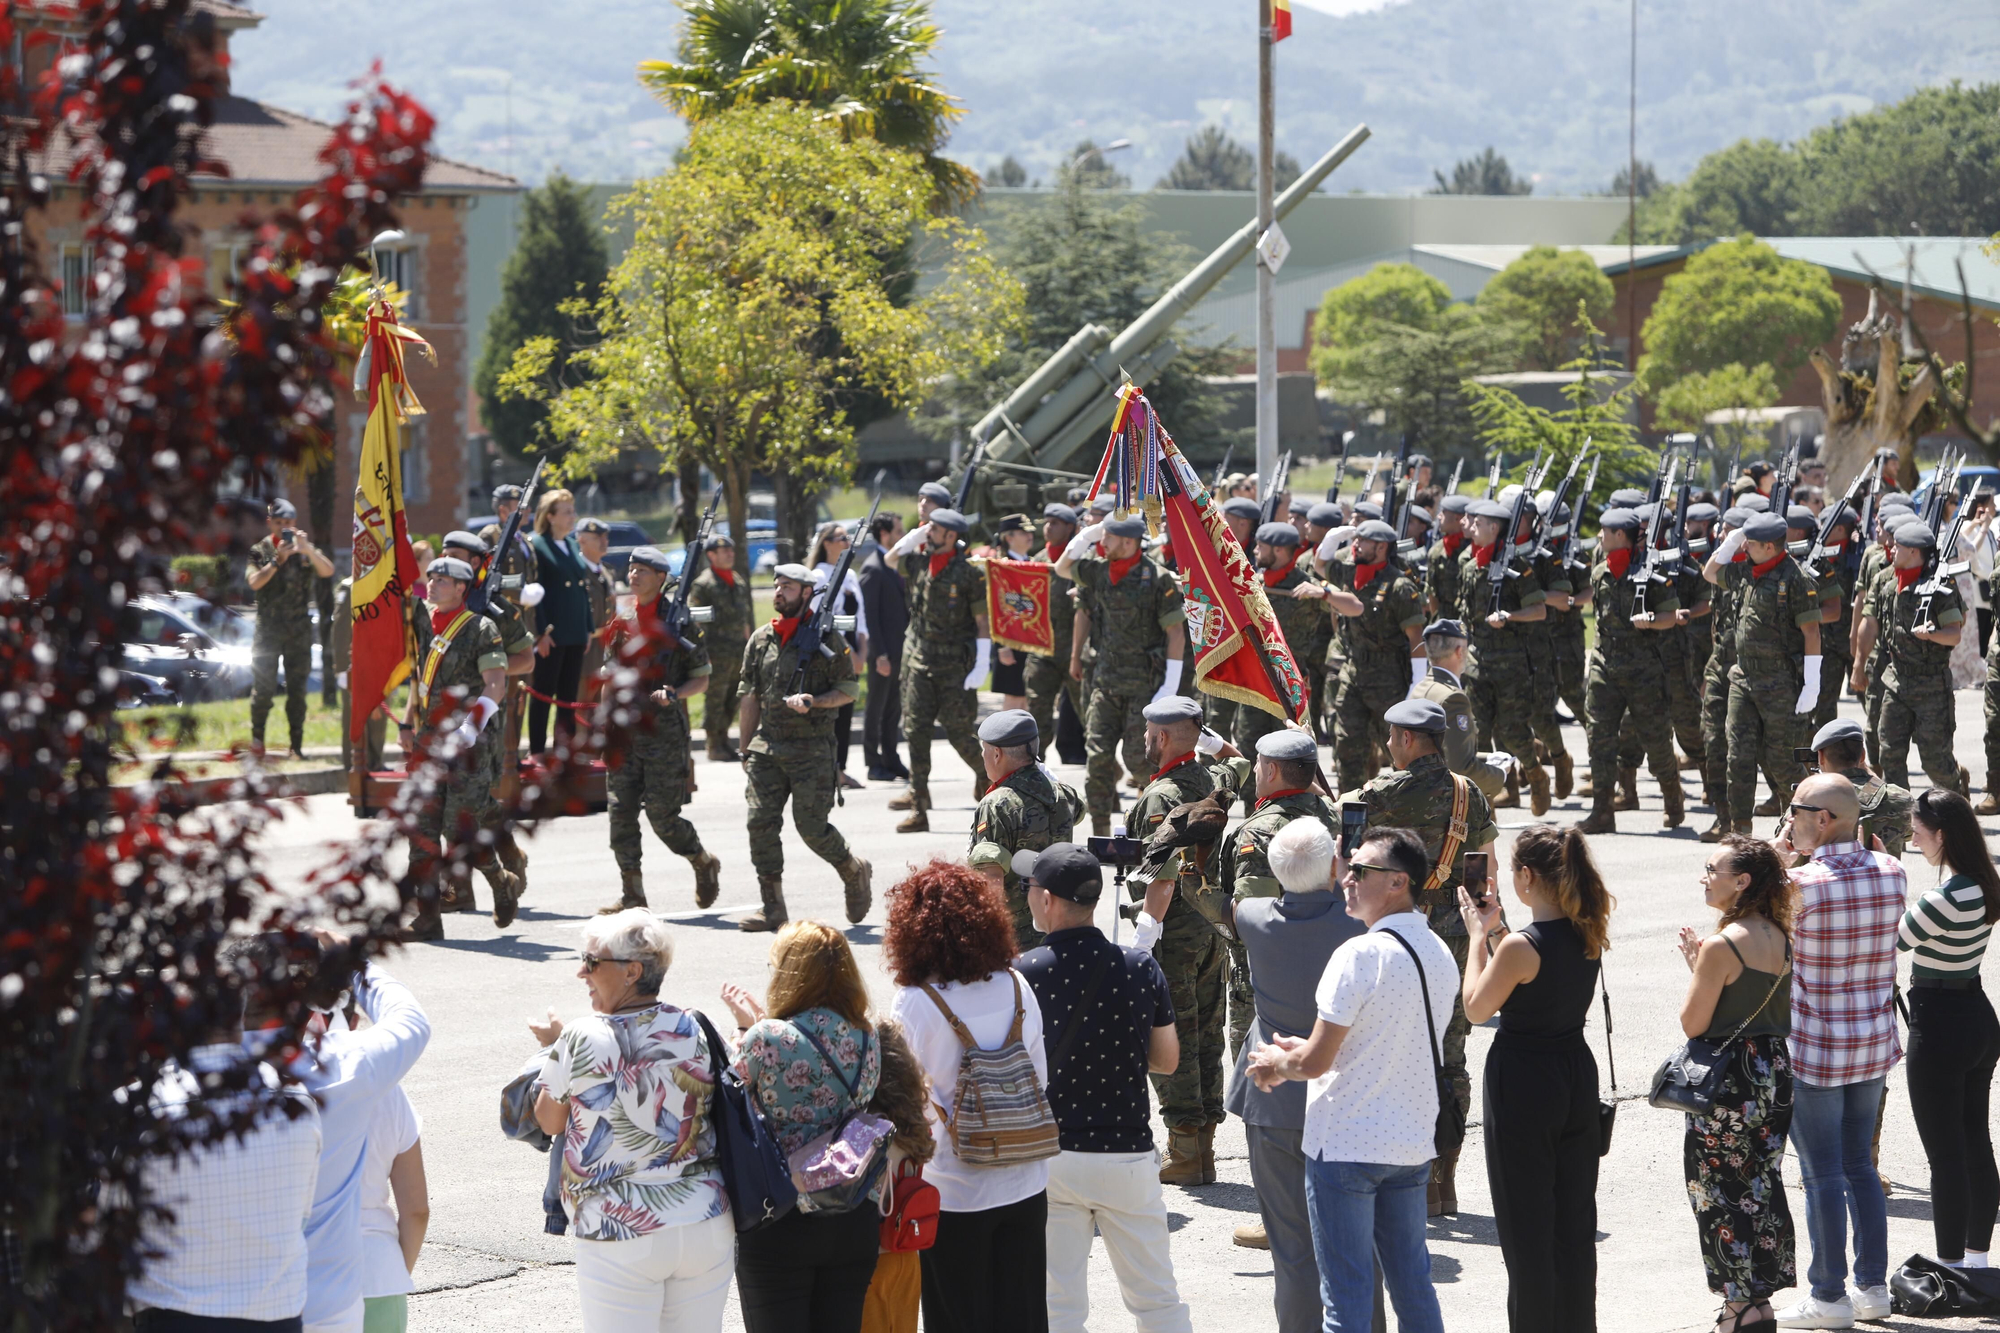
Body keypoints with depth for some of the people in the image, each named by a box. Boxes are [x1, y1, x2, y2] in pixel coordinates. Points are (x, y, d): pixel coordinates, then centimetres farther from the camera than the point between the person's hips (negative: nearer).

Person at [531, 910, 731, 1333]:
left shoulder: (580, 1041, -13)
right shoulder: (694, 1031, 0)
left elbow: (549, 1121, 1)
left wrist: (553, 1047, 16)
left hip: (619, 1238, -4)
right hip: (705, 1223, 4)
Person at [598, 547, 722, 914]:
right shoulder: (623, 621, 11)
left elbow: (702, 678, -2)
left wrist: (673, 694, -18)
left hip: (665, 732, -5)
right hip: (624, 730, 5)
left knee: (662, 815, -5)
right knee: (621, 811, -1)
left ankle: (704, 863, 22)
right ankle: (632, 894, 4)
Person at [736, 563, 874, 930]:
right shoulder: (761, 639, 11)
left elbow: (849, 690, -1)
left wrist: (814, 702, -19)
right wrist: (746, 750, 17)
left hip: (812, 748, -5)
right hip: (767, 746, 5)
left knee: (812, 827, -7)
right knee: (761, 821, -6)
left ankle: (854, 871, 22)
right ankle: (772, 908, 0)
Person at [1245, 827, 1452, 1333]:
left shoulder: (1360, 956, -19)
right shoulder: (1440, 956, 6)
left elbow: (1316, 1062, -16)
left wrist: (1279, 1063, 5)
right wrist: (1297, 1054, 15)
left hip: (1346, 1144, -7)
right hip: (1413, 1143, 7)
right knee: (1413, 1284, 15)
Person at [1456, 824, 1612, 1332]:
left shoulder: (1520, 946, -22)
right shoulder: (1589, 935, -1)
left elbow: (1476, 1008, -8)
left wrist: (1479, 934, -2)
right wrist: (1497, 930, 12)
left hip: (1523, 1085, -7)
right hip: (1577, 1072, 7)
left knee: (1527, 1228, 3)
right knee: (1575, 1223, 16)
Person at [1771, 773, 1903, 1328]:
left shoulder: (1801, 884, -21)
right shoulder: (1891, 874, -2)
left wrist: (1777, 850, -1)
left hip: (1814, 1049, -6)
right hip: (1875, 1040, 6)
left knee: (1822, 1175, 3)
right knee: (1859, 1165, 18)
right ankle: (1873, 1286, 21)